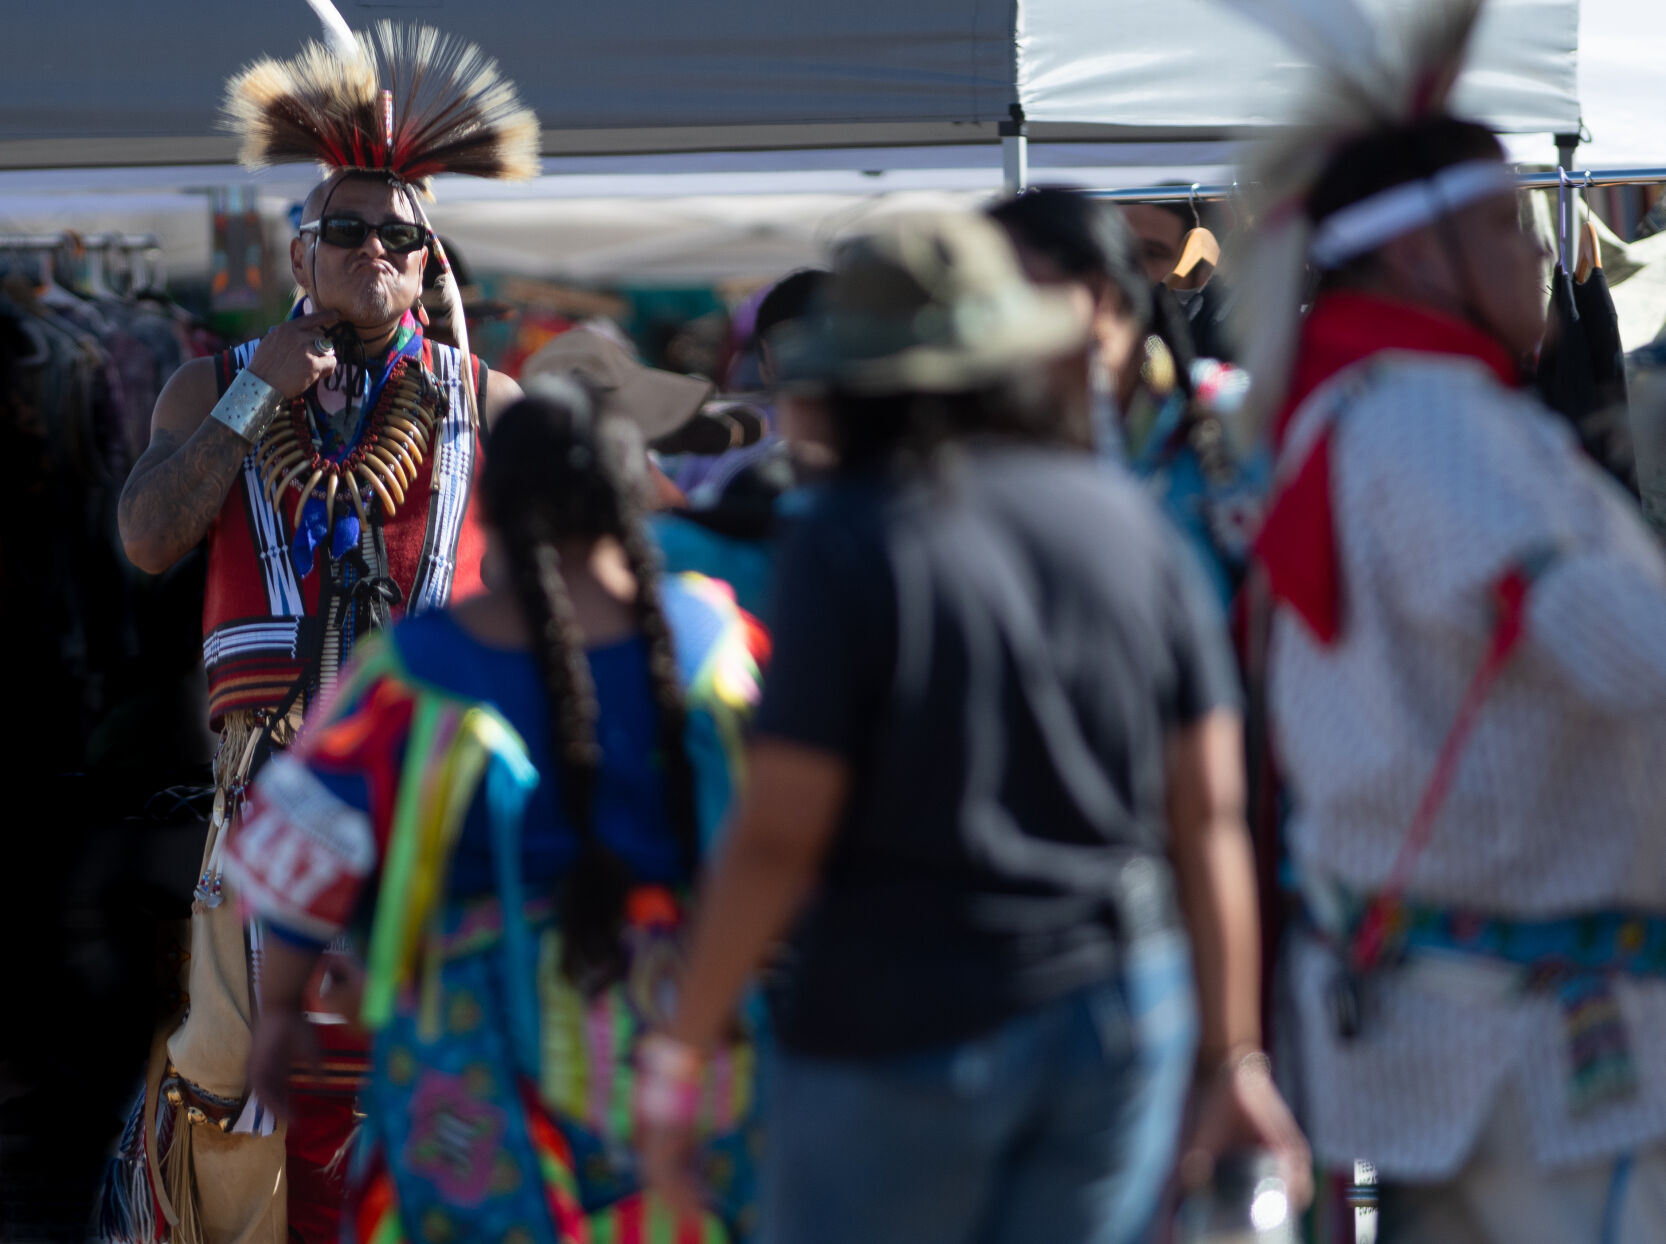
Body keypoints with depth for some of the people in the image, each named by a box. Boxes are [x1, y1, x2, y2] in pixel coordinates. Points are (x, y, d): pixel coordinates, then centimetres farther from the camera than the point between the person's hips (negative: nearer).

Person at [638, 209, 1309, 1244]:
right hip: (1125, 1022, 5)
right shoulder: (1128, 520, 4)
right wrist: (1234, 1055, 11)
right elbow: (1209, 813, 5)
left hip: (900, 1031, -4)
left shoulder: (851, 544, -9)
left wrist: (680, 1057, -3)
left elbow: (777, 838, -12)